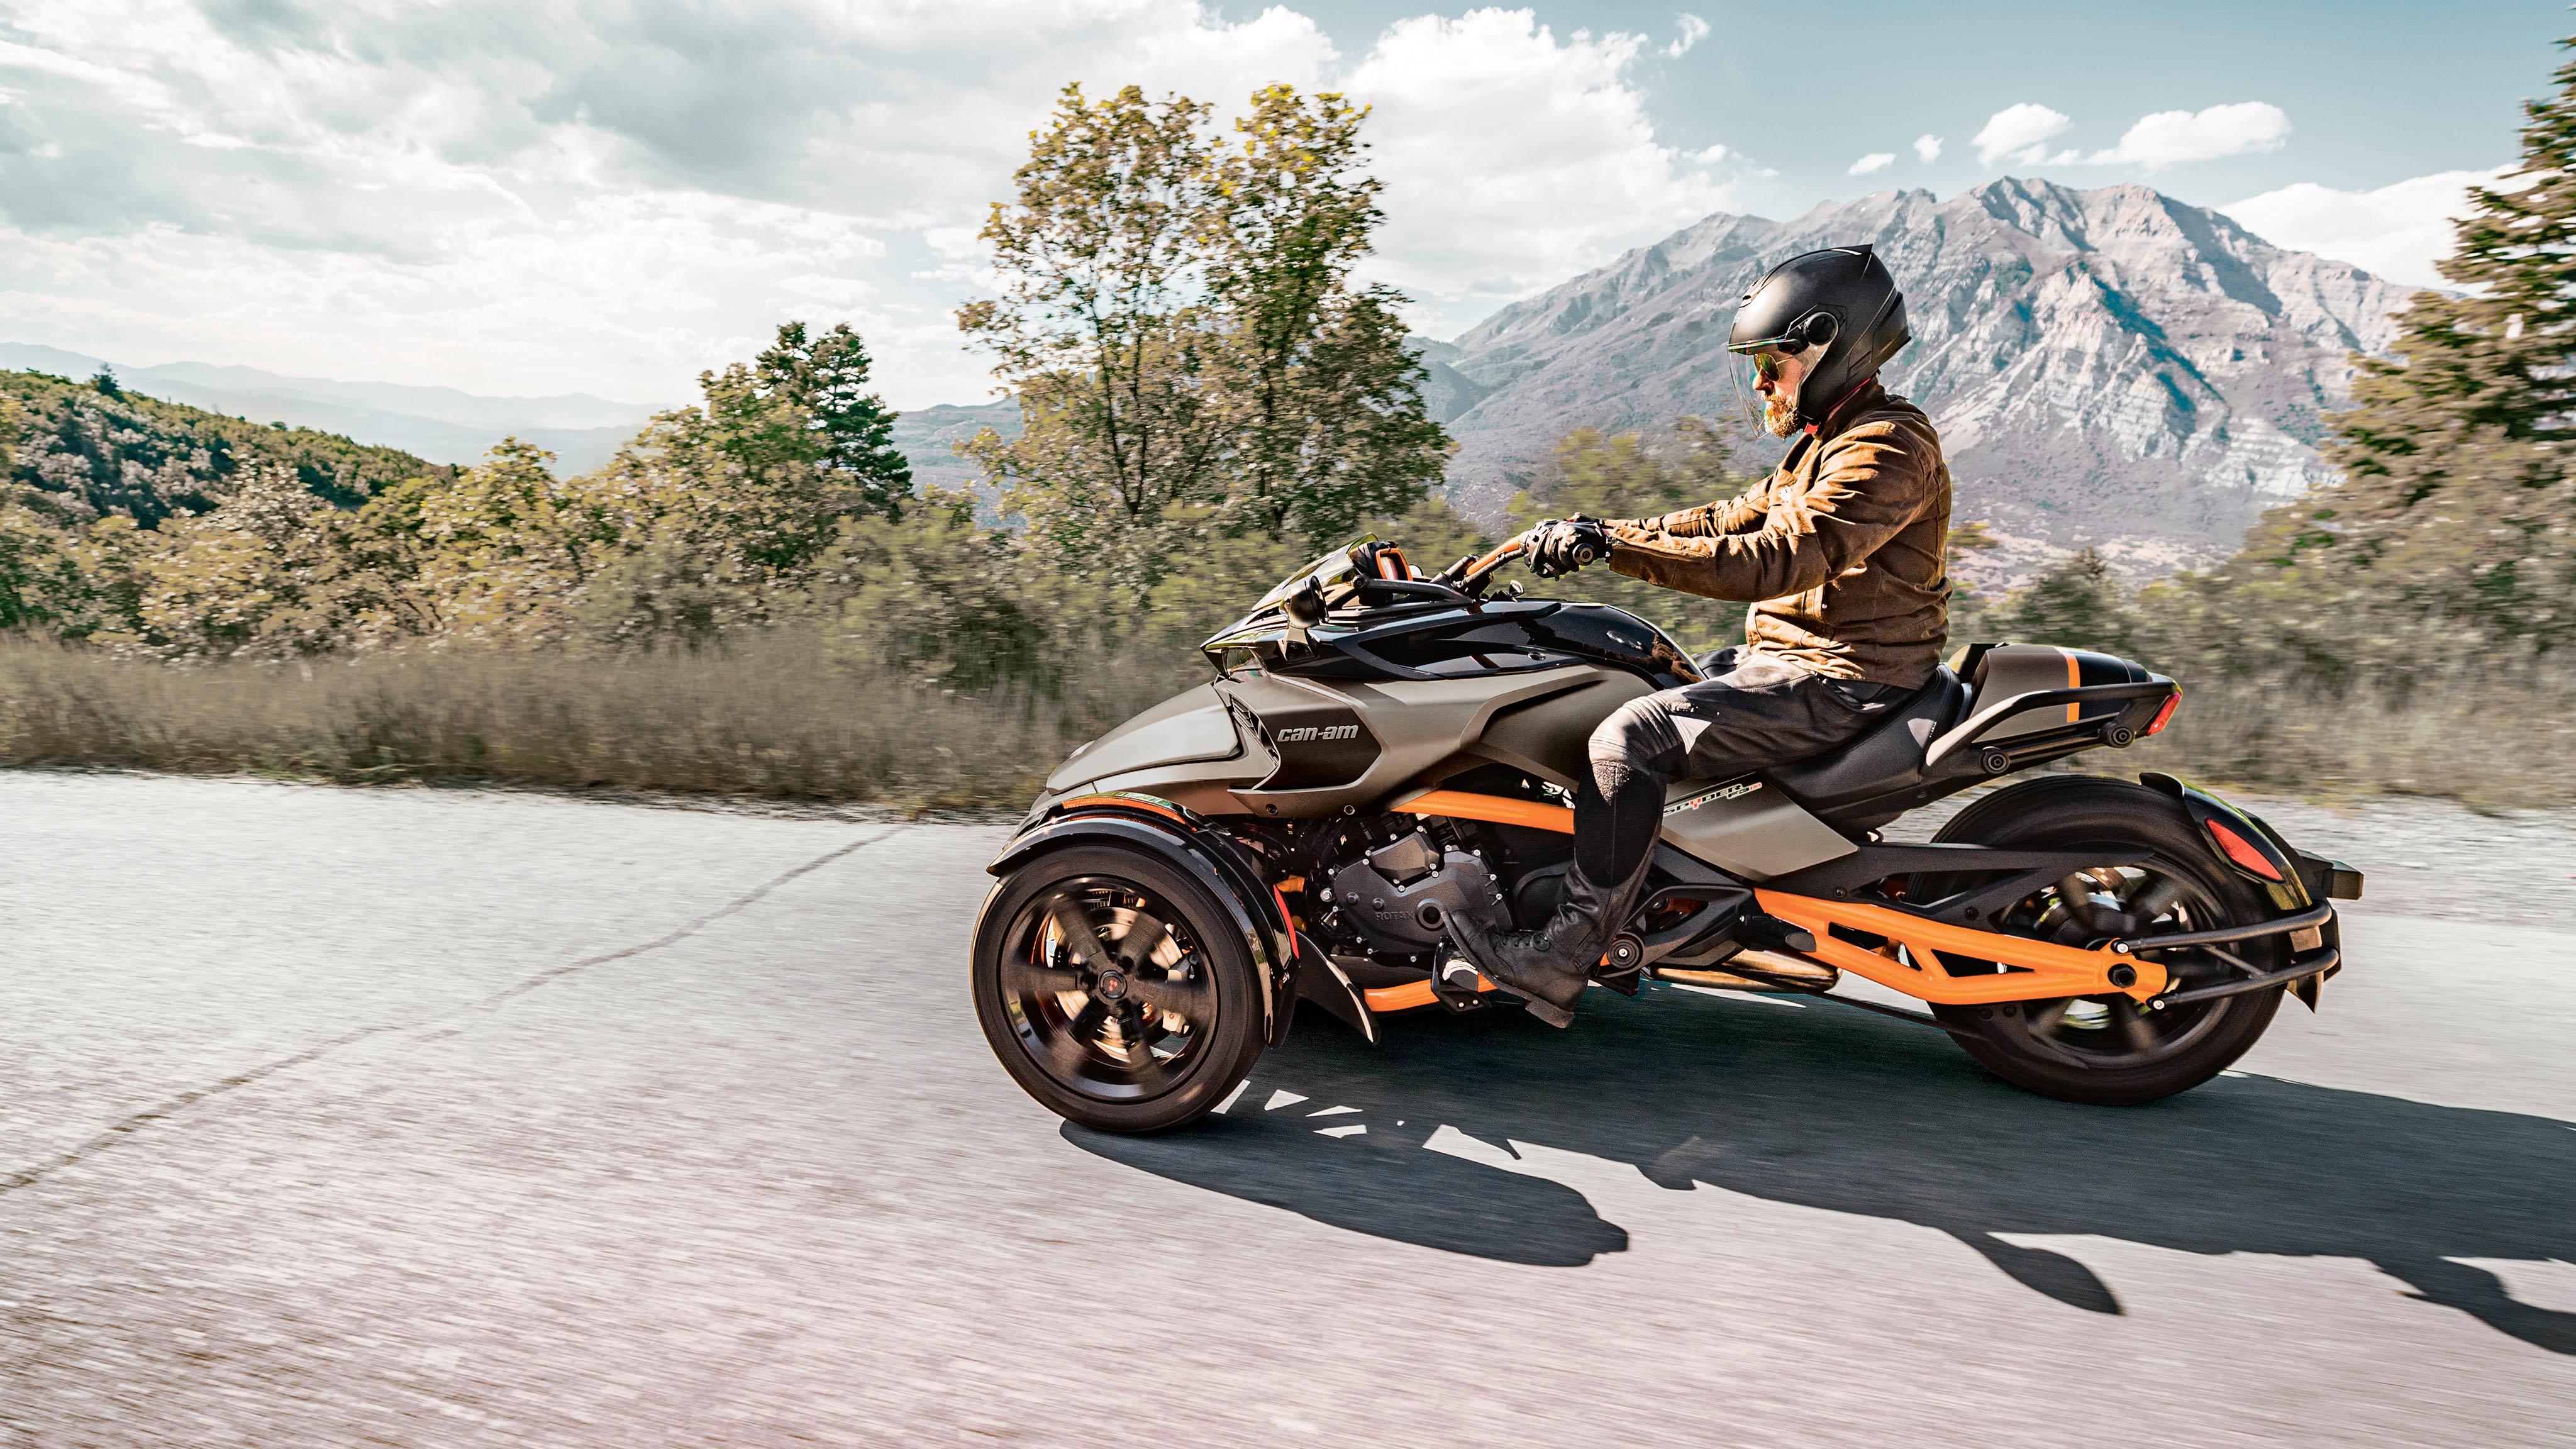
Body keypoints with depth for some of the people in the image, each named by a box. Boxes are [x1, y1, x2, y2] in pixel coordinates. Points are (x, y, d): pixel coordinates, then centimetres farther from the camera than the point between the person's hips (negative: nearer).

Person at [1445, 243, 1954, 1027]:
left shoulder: (1887, 448, -17)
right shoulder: (1831, 441, 18)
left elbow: (1777, 560, -28)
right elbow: (1733, 520, 17)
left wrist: (1615, 545, -29)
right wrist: (1596, 533, 5)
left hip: (1833, 682, -11)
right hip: (1784, 656, 11)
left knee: (1632, 735, -23)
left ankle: (1562, 961, -20)